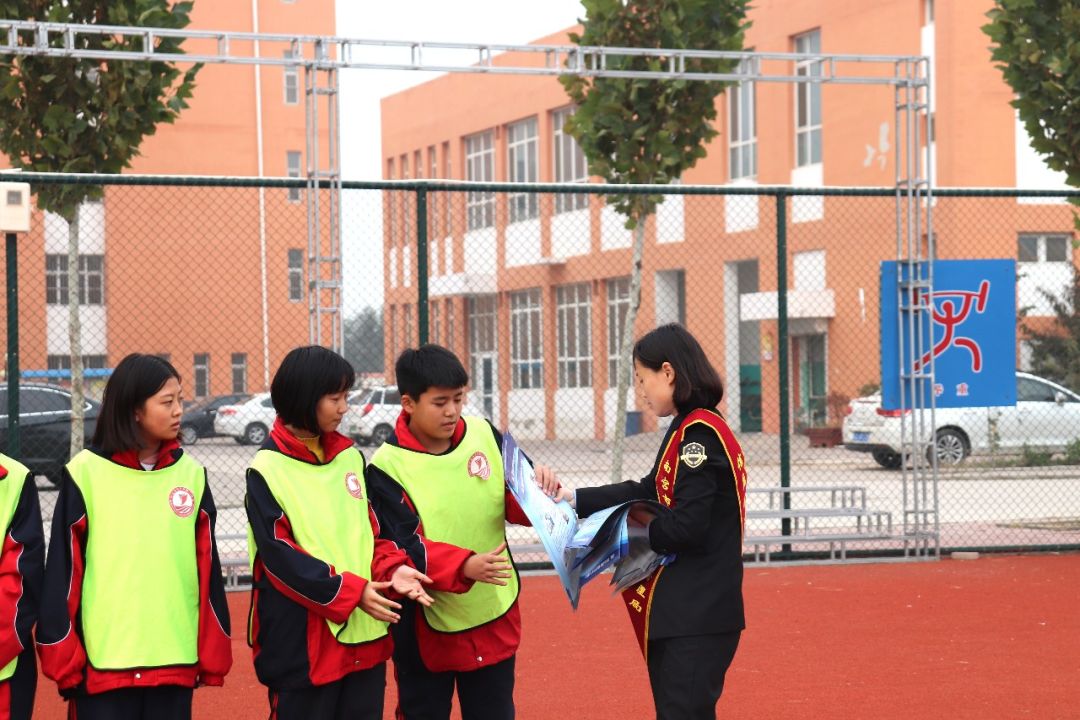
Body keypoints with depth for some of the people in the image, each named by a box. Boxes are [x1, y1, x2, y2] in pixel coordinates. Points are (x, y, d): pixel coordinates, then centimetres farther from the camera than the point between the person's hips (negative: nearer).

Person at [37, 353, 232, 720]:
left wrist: (212, 655, 6)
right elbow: (62, 573, -3)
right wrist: (64, 661, -6)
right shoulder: (85, 474, -2)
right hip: (102, 662, -3)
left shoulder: (191, 474, 8)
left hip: (176, 661, 3)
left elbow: (207, 570, 9)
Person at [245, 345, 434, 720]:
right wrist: (351, 591, -19)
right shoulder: (268, 470, -9)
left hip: (365, 636, 6)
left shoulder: (350, 456, 10)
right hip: (301, 643, -6)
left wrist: (394, 567, -9)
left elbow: (370, 529, 12)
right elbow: (280, 555, -14)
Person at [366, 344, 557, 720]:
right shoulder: (388, 467, -16)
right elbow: (405, 548, -22)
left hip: (494, 616, 4)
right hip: (427, 627, -4)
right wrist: (465, 566, -38)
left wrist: (537, 490, -21)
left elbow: (514, 504, 2)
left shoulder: (484, 435, -2)